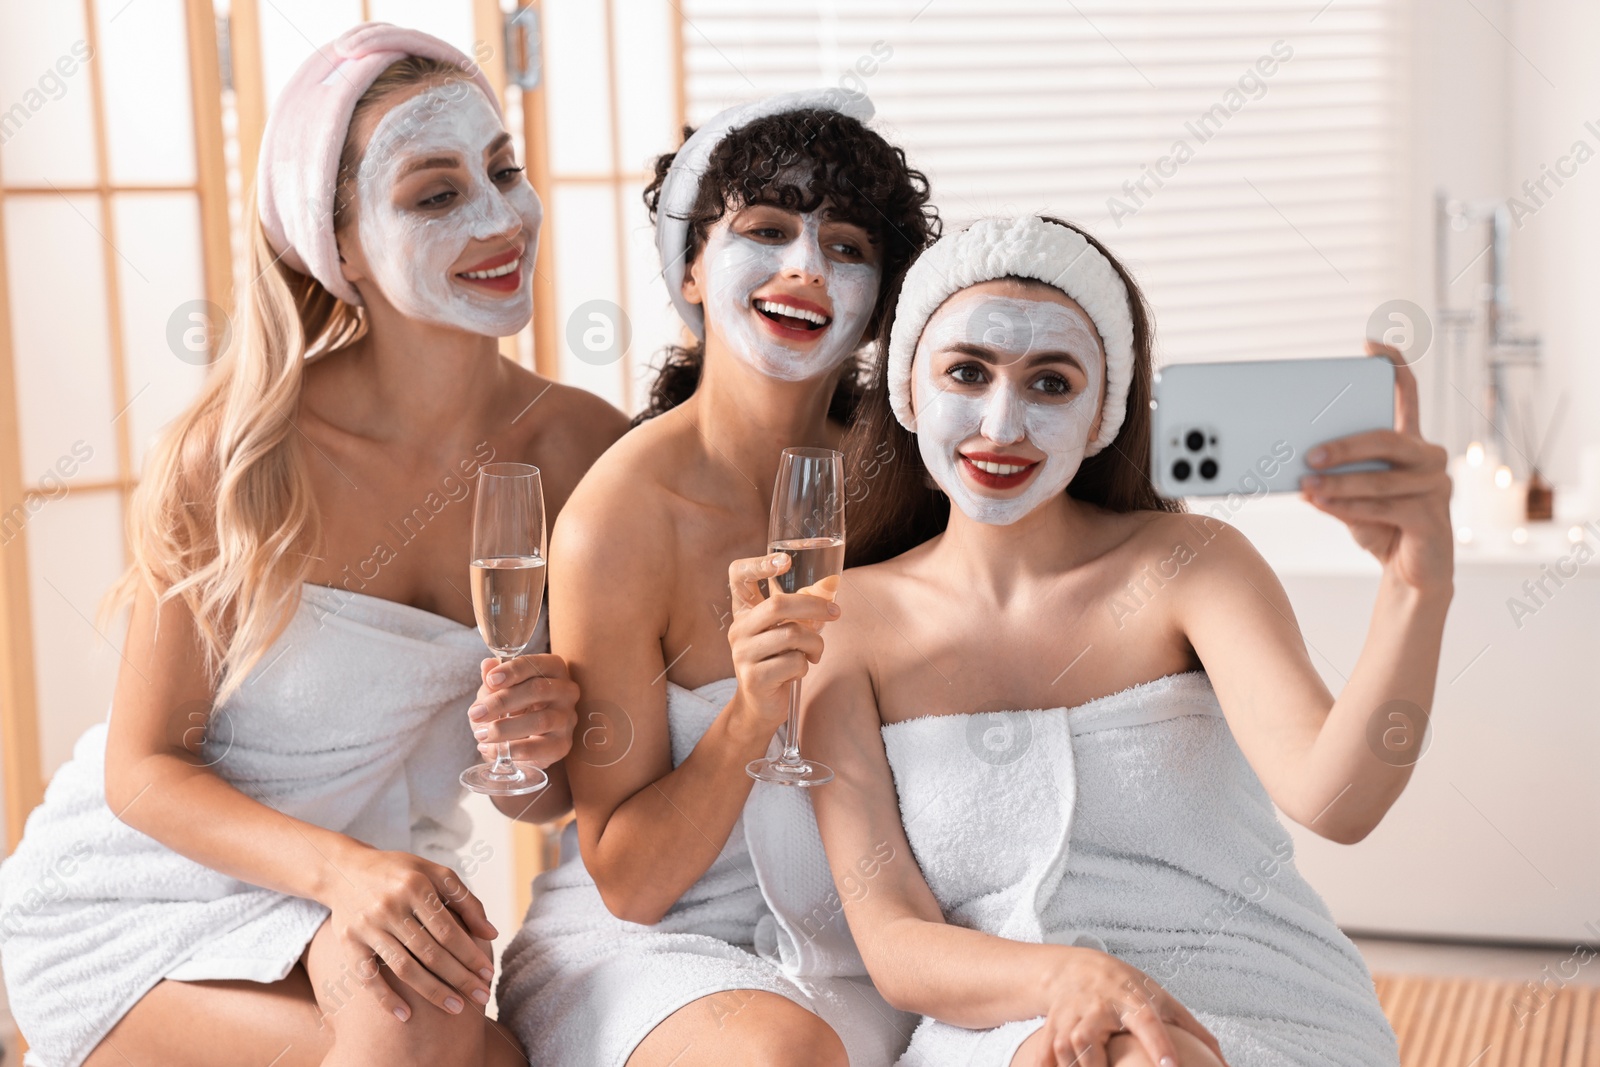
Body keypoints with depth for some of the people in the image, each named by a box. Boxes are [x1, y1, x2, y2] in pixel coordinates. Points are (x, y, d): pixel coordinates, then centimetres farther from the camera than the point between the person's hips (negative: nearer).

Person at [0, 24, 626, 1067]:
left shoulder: (583, 446, -8)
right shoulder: (241, 452, -18)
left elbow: (542, 798, 3)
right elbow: (143, 766, -12)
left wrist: (539, 750, -21)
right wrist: (340, 867, -29)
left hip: (356, 916, 4)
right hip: (135, 902, -3)